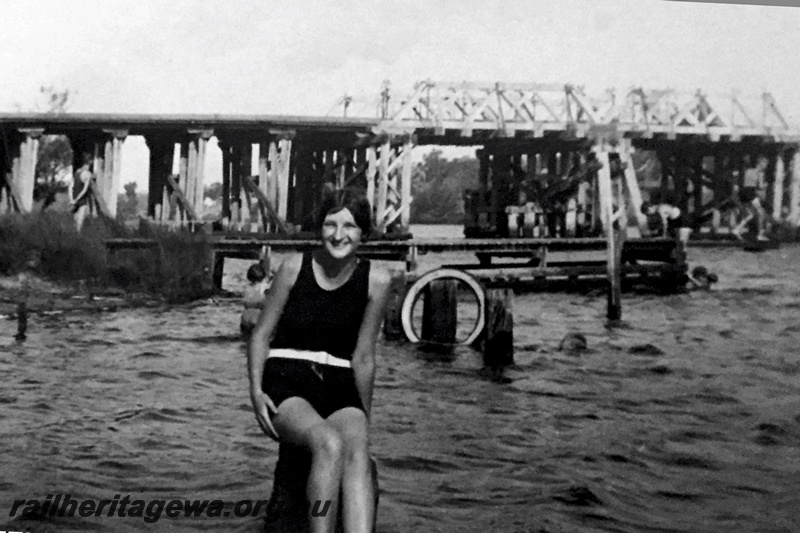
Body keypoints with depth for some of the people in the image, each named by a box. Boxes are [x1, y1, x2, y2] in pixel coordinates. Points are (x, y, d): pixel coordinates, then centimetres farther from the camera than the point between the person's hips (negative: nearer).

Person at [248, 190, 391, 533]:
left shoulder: (376, 281, -2)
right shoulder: (294, 267, -3)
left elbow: (363, 358, 5)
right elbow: (261, 334, 5)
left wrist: (363, 418, 11)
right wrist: (256, 391, -7)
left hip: (340, 388, 2)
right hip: (286, 380, -1)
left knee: (357, 451, -30)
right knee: (329, 443, -32)